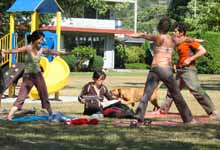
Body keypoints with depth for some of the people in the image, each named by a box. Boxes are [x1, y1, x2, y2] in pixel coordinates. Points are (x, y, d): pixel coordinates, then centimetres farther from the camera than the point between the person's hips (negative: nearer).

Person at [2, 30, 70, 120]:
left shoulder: (41, 50, 3)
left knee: (45, 97, 12)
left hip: (38, 75, 6)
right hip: (28, 76, -6)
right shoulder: (27, 49, -14)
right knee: (21, 97, -11)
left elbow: (53, 52, 14)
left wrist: (65, 53, 22)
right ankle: (9, 116, -13)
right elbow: (17, 50, -31)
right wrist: (6, 51, -49)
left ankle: (50, 114, 25)